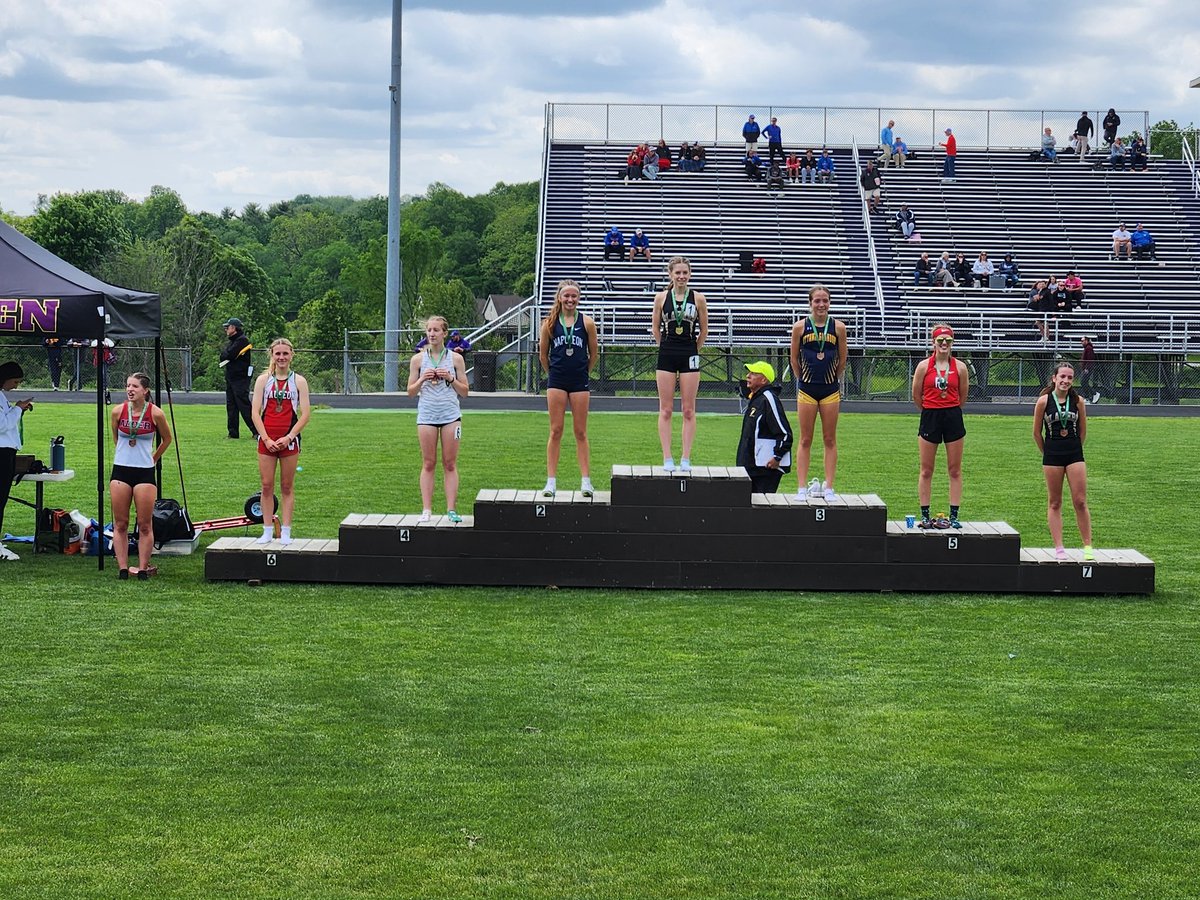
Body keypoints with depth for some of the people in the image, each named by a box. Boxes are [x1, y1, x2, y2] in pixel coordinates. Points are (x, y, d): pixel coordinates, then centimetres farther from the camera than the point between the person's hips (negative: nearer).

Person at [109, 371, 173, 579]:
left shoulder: (155, 413, -7)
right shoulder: (117, 411, -2)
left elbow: (167, 439, 11)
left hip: (145, 472, -2)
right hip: (120, 470, 2)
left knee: (145, 525, 0)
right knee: (120, 524, 2)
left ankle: (143, 568, 6)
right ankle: (123, 568, 6)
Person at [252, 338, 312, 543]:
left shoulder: (298, 381, 3)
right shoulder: (263, 380, 5)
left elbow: (305, 414, -1)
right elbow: (255, 412, 1)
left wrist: (288, 437, -11)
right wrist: (266, 439, -9)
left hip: (289, 440, -1)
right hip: (266, 440, 1)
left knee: (287, 487, 4)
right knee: (267, 486, 2)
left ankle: (285, 532, 7)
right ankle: (268, 532, 7)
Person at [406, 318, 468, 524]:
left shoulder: (455, 359, 6)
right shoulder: (418, 359, 6)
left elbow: (464, 391, 8)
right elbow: (411, 392, 8)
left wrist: (451, 379, -9)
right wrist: (422, 380, -10)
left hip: (451, 415, 0)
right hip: (426, 416, 0)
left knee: (450, 464, 0)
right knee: (428, 464, 1)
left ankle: (451, 509, 0)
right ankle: (426, 510, 1)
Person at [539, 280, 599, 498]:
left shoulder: (586, 322, -1)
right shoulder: (550, 323, 1)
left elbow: (594, 353, 9)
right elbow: (543, 354, 10)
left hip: (579, 382, 0)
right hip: (556, 382, 0)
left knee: (581, 433, 4)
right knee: (555, 432, 2)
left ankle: (586, 480, 5)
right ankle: (551, 480, 3)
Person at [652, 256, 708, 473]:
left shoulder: (698, 298, 0)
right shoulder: (661, 297, 2)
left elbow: (704, 330, 9)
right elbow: (655, 328, 11)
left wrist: (693, 350, 11)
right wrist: (666, 348, 11)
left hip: (689, 356, 0)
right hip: (666, 356, 0)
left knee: (688, 410, 1)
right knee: (665, 409, 1)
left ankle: (686, 458, 5)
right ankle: (667, 458, 4)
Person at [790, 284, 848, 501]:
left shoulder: (838, 327, -2)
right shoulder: (800, 327, -3)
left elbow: (842, 360, 8)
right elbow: (794, 359, 7)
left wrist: (833, 380, 13)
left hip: (830, 390, 1)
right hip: (806, 390, -1)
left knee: (830, 440, 5)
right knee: (805, 440, 4)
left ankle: (829, 488, 9)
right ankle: (802, 488, 6)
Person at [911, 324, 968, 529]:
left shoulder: (959, 367, 0)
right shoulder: (924, 366, -3)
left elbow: (962, 396, 10)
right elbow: (916, 395, 6)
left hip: (953, 417, 1)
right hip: (930, 417, -1)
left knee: (955, 470, 3)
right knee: (926, 471, 4)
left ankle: (954, 516, 8)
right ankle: (925, 515, 11)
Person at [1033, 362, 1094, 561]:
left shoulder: (1078, 401, 0)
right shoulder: (1044, 401, -5)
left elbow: (1083, 431, 12)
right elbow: (1037, 433, 4)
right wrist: (1048, 453, 10)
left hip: (1074, 454, 1)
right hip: (1052, 455, -1)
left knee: (1080, 502, -2)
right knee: (1054, 503, 5)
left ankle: (1088, 546, 4)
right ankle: (1059, 548, 8)